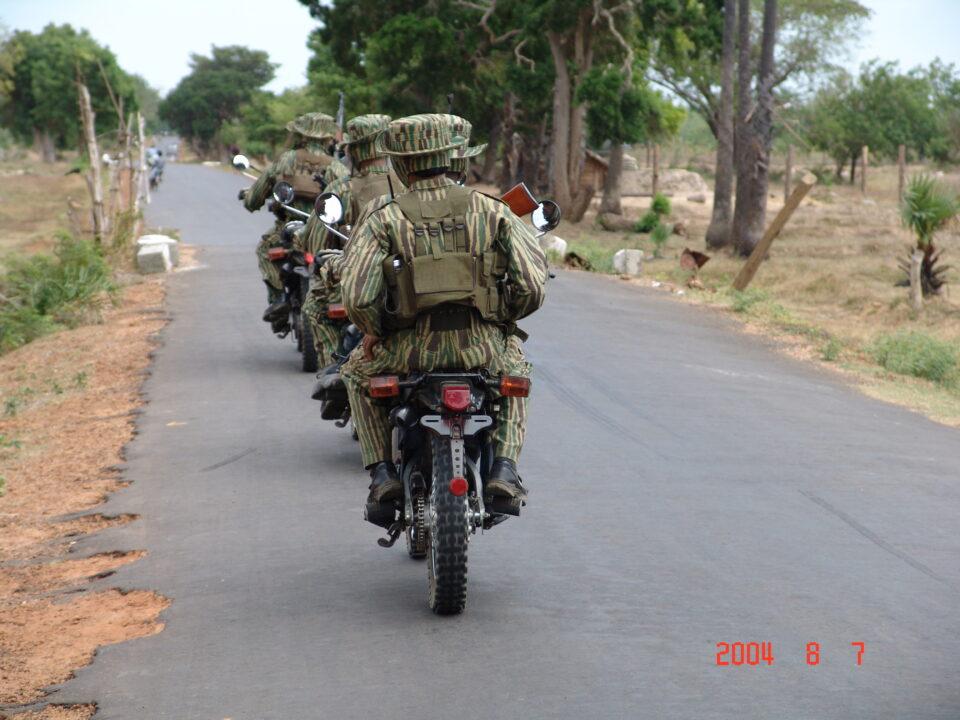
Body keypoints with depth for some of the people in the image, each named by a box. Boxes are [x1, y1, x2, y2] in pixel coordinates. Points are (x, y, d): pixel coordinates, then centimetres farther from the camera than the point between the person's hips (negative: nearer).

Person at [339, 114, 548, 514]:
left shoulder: (382, 220, -2)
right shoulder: (493, 211, 3)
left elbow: (355, 296, -12)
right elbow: (532, 286, -4)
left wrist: (372, 332, 9)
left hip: (411, 350, -1)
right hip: (482, 349, 1)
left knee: (359, 373, 32)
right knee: (515, 370, 36)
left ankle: (382, 472, 17)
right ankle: (504, 468, 16)